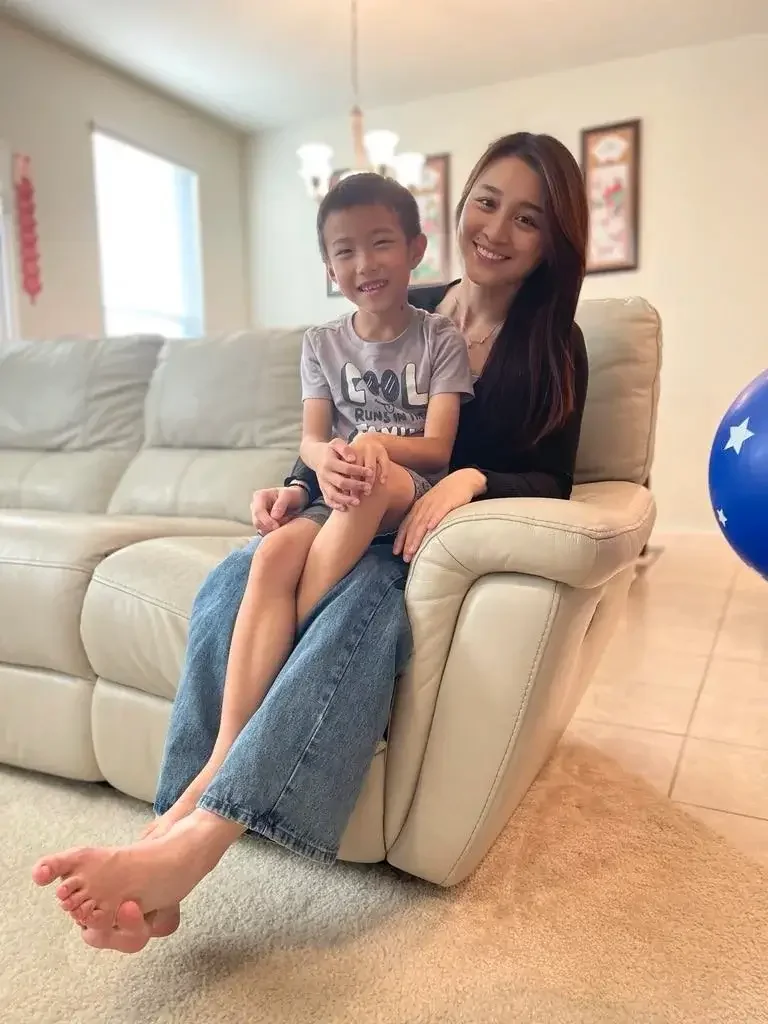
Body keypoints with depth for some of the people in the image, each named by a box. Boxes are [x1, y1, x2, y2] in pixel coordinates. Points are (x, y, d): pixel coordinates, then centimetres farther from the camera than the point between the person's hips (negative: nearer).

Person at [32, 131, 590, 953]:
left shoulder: (554, 348, 3)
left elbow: (551, 483, 0)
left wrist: (471, 479, -22)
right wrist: (307, 480, -12)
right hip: (355, 521, 4)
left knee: (364, 601, -38)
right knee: (233, 582, -27)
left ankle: (193, 843, -41)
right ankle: (177, 818, -32)